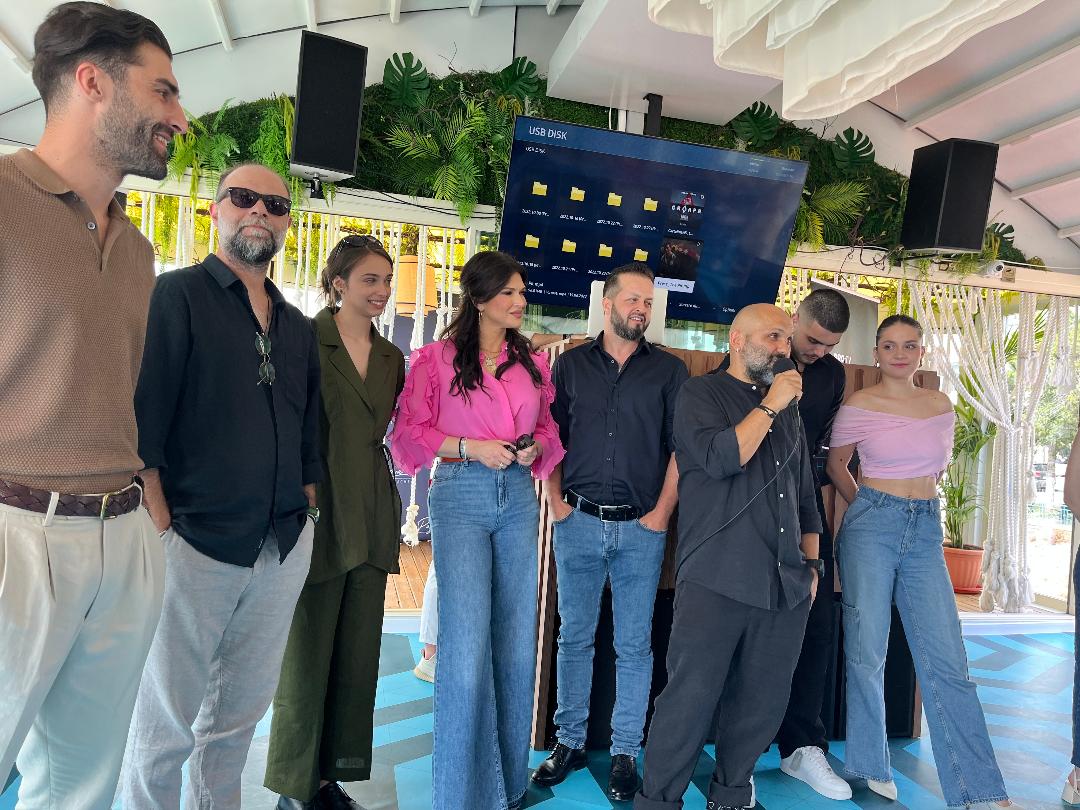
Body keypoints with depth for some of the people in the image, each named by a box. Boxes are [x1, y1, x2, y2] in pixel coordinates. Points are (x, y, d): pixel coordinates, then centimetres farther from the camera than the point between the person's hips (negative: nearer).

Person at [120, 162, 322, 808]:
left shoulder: (298, 327, 14)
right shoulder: (177, 296, -3)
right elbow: (140, 423, -10)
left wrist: (305, 520, 9)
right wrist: (163, 531, -15)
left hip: (285, 549, 5)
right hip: (196, 543, -5)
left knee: (241, 712, 17)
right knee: (168, 722, 6)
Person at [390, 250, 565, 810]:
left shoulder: (532, 363, 12)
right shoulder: (437, 358, 0)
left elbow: (550, 430, 17)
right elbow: (409, 434, -2)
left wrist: (536, 448, -4)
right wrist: (469, 447, -14)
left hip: (518, 497, 5)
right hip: (460, 497, -4)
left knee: (516, 642, 10)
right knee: (467, 644, -8)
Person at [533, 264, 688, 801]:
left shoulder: (669, 371, 3)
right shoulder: (571, 364, 7)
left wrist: (661, 514, -6)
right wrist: (556, 502, 0)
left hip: (641, 529, -1)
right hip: (579, 523, 1)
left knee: (634, 645, 7)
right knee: (574, 637, 11)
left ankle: (625, 752, 22)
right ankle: (570, 741, 26)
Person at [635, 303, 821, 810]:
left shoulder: (789, 411, 20)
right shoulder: (701, 394, 3)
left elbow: (805, 497, 24)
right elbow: (720, 459, -15)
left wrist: (812, 564, 17)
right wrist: (769, 405, -7)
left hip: (786, 584, 6)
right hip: (717, 580, -6)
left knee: (764, 700, 10)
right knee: (691, 697, -4)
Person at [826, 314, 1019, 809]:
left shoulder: (942, 406, 9)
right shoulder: (859, 406, -3)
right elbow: (836, 464, 9)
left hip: (926, 531, 4)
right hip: (871, 527, -3)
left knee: (947, 660, 2)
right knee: (867, 650, 2)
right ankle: (869, 767, 18)